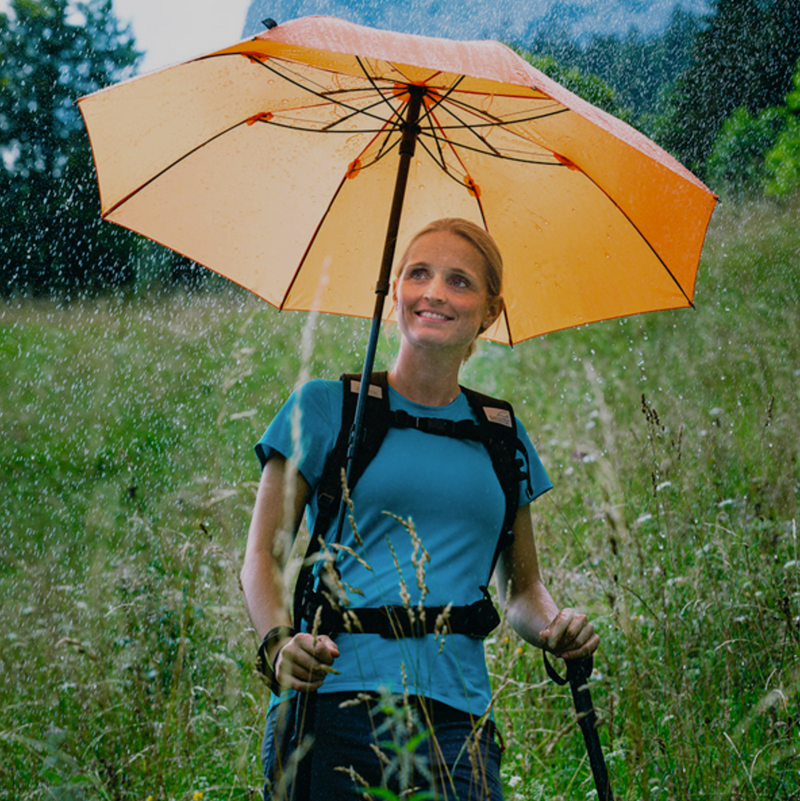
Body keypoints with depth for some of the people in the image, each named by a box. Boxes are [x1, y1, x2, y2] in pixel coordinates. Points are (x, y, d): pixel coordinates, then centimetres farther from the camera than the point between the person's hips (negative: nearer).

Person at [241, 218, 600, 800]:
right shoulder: (325, 408, 7)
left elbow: (522, 589, 23)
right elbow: (261, 556, 6)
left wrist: (554, 626, 1)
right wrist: (279, 641, -13)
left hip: (456, 719, 2)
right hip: (330, 705, -2)